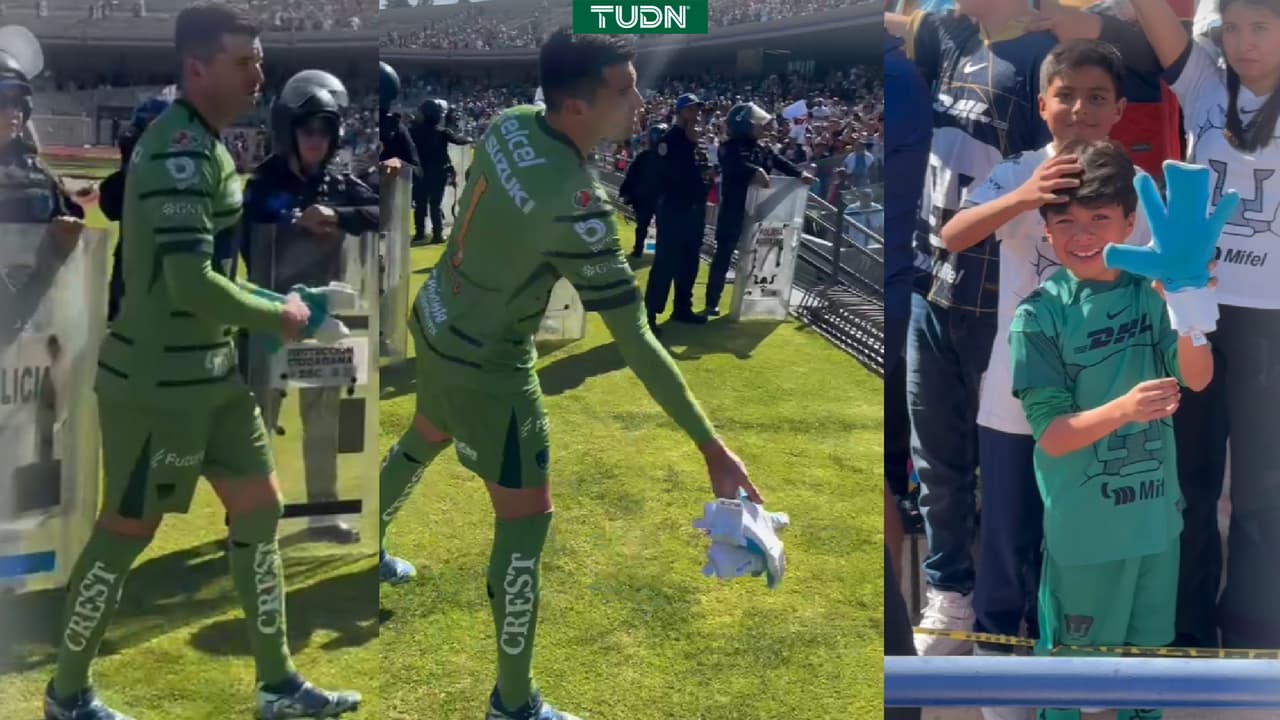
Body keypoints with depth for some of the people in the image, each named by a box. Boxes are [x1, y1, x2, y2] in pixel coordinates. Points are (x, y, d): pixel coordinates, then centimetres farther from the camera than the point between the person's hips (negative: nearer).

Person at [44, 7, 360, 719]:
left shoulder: (207, 144, 10)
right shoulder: (180, 150, -21)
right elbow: (192, 285, -29)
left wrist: (269, 305, 5)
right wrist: (281, 318, -14)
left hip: (210, 370, 10)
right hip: (157, 380, -10)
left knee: (260, 503, 12)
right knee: (128, 529, 3)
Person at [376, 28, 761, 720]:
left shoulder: (510, 123, -12)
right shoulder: (576, 206, -34)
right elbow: (636, 341, -32)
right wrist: (710, 446, -29)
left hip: (434, 325, 9)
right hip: (486, 369, -9)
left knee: (423, 439, 34)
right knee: (526, 523, 3)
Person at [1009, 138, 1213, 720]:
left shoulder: (1153, 293, -5)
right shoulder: (1039, 315, -15)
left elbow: (1197, 379, -17)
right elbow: (1050, 435, -17)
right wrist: (1123, 409, -35)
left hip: (1155, 513, 4)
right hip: (1082, 525, -3)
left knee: (1148, 647, 22)